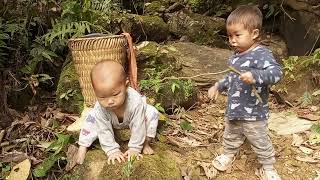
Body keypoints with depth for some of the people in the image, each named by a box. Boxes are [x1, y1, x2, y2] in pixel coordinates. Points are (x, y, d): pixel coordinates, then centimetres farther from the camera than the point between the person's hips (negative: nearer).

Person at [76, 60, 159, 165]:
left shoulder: (135, 102, -46)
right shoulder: (100, 108, -39)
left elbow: (138, 127, -35)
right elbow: (104, 131, -29)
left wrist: (135, 148, -29)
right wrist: (112, 150, -29)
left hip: (131, 120, -1)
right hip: (111, 123, 1)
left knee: (152, 113, -21)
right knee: (92, 117, -17)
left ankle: (145, 143, -6)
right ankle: (83, 146, -1)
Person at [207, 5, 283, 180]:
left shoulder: (262, 54, -21)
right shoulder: (236, 56, 5)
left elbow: (276, 72, -36)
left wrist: (255, 75, -50)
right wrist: (218, 86, 15)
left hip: (253, 114, -7)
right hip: (233, 110, 7)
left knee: (260, 142, 11)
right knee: (230, 136, 25)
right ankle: (228, 154, 50)